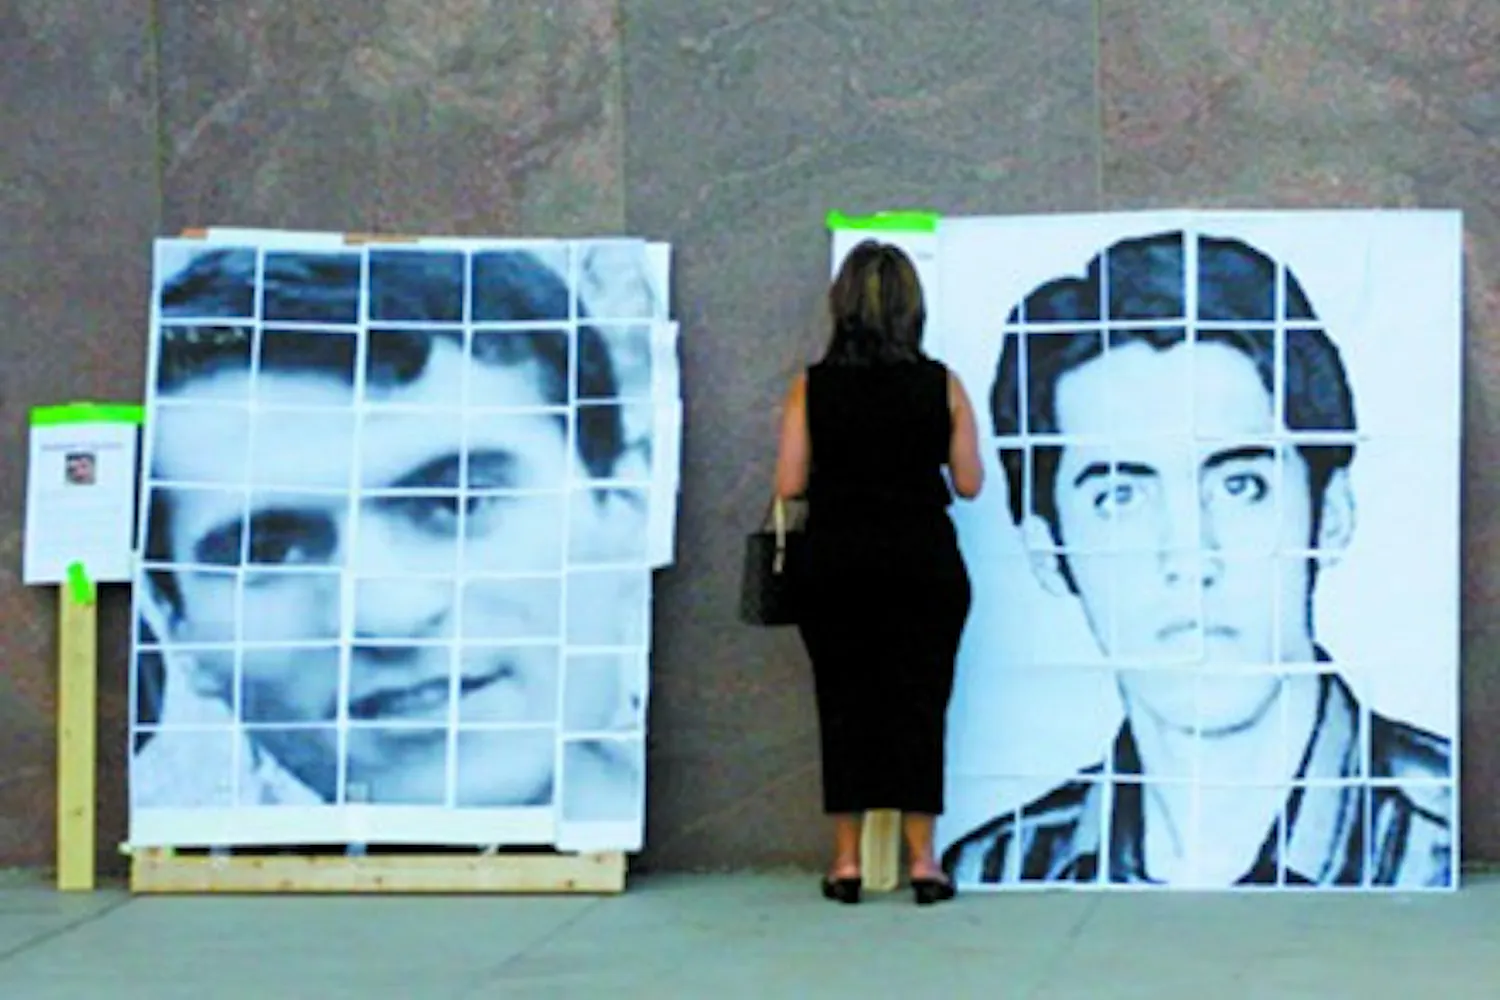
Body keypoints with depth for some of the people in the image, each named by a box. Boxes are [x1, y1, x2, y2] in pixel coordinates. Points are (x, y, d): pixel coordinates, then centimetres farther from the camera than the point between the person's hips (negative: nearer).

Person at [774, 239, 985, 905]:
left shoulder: (811, 388, -5)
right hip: (922, 560, 0)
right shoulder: (942, 386, -3)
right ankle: (921, 860, 5)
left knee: (843, 705, 8)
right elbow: (969, 483, -2)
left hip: (835, 562, 0)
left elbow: (789, 484, -7)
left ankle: (847, 859, 10)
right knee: (918, 703, 6)